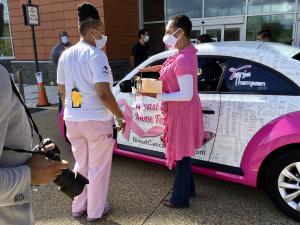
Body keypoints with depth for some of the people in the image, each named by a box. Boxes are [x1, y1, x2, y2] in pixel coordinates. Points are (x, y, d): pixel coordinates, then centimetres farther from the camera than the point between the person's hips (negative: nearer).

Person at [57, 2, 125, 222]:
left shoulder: (65, 55, 7)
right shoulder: (96, 55, -15)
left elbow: (62, 91, 12)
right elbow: (103, 93, -23)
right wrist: (120, 116, -12)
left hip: (72, 120, 7)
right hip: (96, 121, -7)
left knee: (81, 165, 22)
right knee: (98, 168, 11)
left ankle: (78, 207, 35)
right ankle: (96, 211, 26)